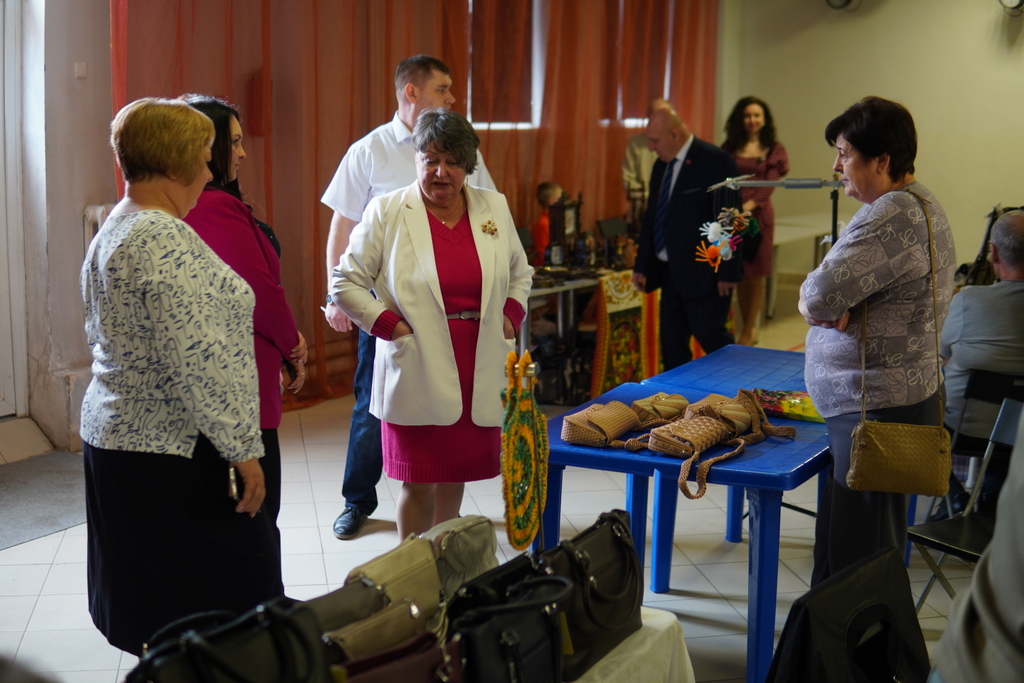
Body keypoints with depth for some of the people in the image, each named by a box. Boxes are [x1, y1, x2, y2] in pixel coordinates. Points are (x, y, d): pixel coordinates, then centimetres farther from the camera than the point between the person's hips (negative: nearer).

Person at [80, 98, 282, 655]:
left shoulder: (111, 232, 12)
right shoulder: (165, 240, -20)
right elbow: (197, 362, -24)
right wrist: (242, 450, -19)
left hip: (112, 435, 10)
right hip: (173, 452, -10)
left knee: (147, 599, 17)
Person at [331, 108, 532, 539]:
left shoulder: (494, 209, 8)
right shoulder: (386, 213, -4)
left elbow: (520, 273, 23)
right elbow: (345, 283, -1)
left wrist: (511, 316, 6)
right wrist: (390, 325, -11)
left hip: (479, 372, 4)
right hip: (417, 372, -4)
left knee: (456, 477, 15)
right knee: (418, 483, 1)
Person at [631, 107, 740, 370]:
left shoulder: (716, 161, -13)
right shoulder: (661, 165, 12)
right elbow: (652, 216, 18)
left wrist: (727, 272, -17)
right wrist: (642, 266, 14)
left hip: (703, 272, -8)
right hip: (670, 270, 8)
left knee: (709, 335, -3)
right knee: (671, 342, 8)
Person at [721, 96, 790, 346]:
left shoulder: (774, 149, 3)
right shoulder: (730, 148, 9)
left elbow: (769, 185, -7)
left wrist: (748, 206, -23)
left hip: (759, 215, -2)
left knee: (755, 275, 1)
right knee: (740, 274, 6)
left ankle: (748, 332, 8)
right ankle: (749, 329, 18)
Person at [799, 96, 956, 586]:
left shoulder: (893, 216, -21)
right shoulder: (916, 202, 14)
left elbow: (820, 294, -29)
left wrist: (812, 300, -6)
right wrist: (831, 306, -9)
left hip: (876, 407, -11)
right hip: (889, 397, 11)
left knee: (856, 547, -2)